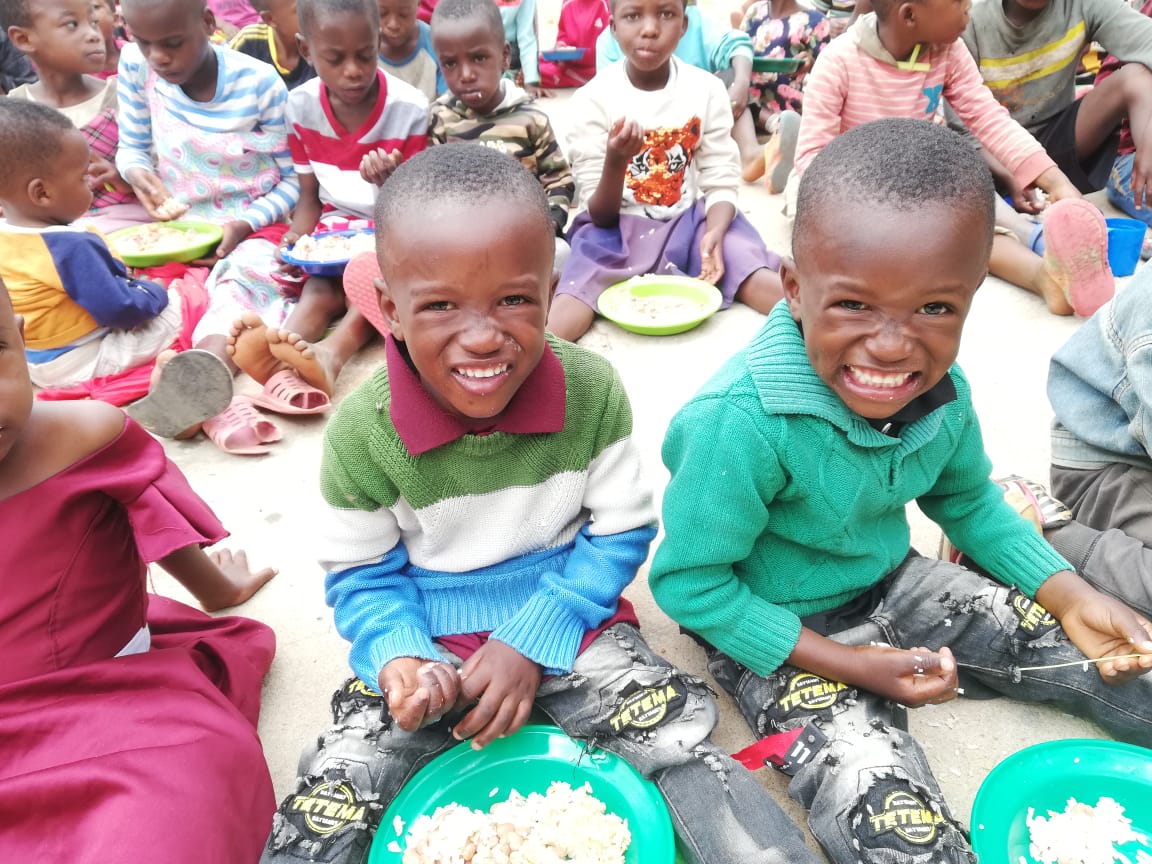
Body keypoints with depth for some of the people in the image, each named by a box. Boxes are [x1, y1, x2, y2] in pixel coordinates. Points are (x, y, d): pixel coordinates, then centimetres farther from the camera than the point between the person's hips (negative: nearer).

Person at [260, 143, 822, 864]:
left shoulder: (592, 390, -16)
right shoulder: (360, 431, -16)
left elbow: (620, 534, -7)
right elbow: (361, 575, -2)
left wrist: (531, 640, -16)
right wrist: (399, 658, -21)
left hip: (565, 626, 0)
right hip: (430, 646, 1)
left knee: (681, 733, -15)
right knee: (329, 805, -11)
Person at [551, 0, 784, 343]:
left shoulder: (707, 89, -3)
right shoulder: (592, 98, -9)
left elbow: (721, 181, -4)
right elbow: (601, 215, -10)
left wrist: (714, 233, -26)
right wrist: (616, 161, -31)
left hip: (690, 222, 3)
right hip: (616, 229, -2)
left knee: (765, 284, -28)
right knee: (566, 307, -33)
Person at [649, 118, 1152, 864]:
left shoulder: (942, 392, -12)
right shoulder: (743, 423, -34)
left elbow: (969, 501, 9)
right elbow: (687, 581, -24)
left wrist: (1071, 598, -3)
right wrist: (846, 663, -21)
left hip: (892, 587, 6)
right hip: (777, 632, -6)